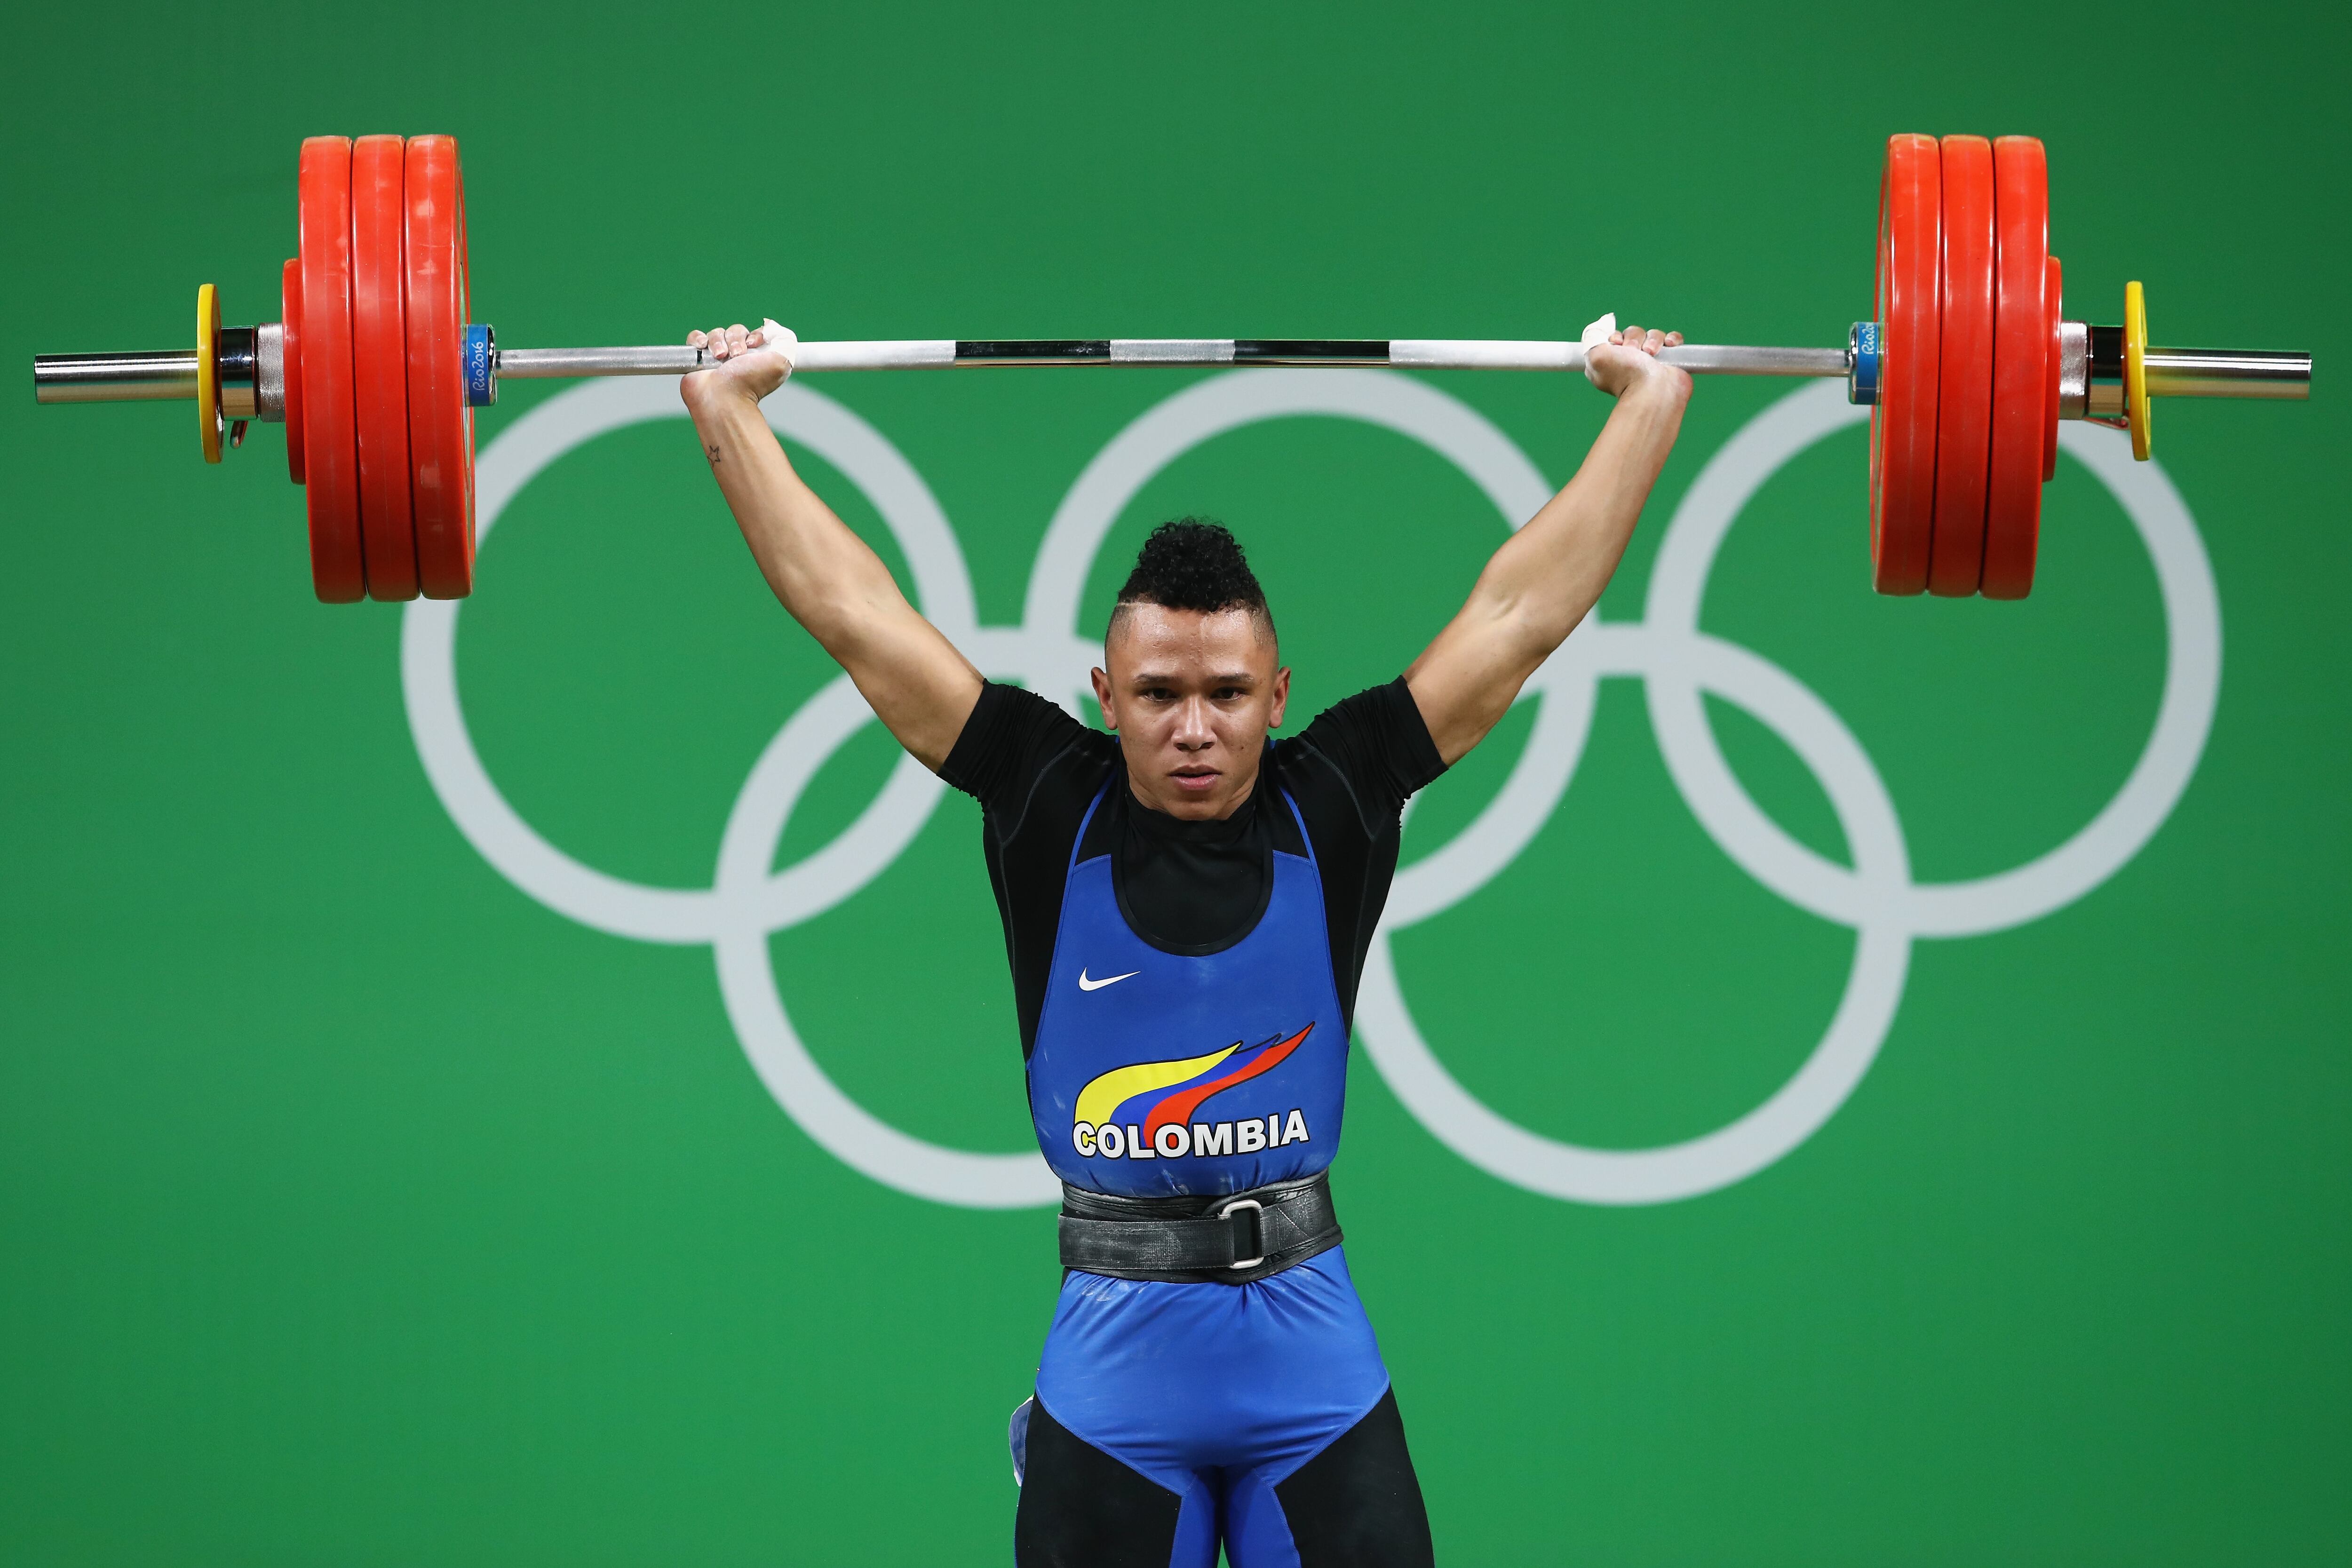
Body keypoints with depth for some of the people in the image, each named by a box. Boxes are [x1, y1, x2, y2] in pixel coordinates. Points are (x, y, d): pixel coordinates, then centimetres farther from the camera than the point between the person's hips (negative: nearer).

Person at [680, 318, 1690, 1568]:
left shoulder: (1332, 807, 1)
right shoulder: (1051, 812, 0)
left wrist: (1648, 403, 8)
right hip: (1110, 1365, 0)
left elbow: (1520, 614, 5)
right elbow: (854, 614, 3)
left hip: (1313, 1364, 1)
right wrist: (727, 410, 6)